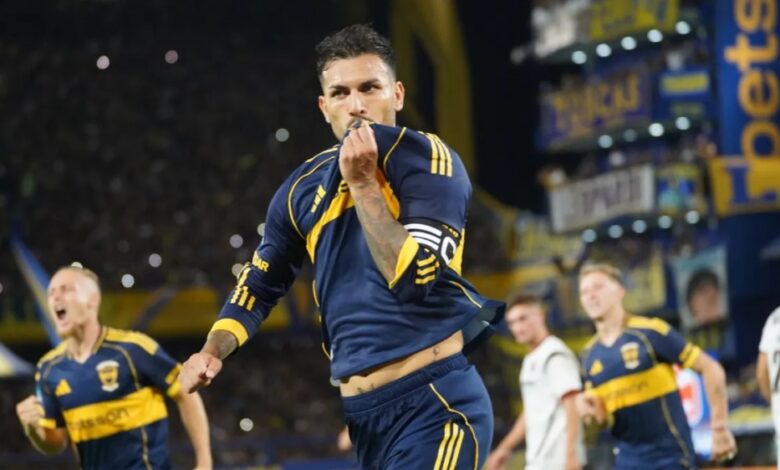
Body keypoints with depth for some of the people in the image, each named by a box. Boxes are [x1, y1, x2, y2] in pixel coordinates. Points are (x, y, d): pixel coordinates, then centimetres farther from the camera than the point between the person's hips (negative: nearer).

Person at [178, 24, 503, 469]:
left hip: (436, 403, -6)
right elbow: (260, 283, 22)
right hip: (363, 413, 6)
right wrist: (213, 352, 5)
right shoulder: (306, 186, 11)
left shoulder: (427, 158, -7)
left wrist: (363, 183, -15)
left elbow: (417, 280, -18)